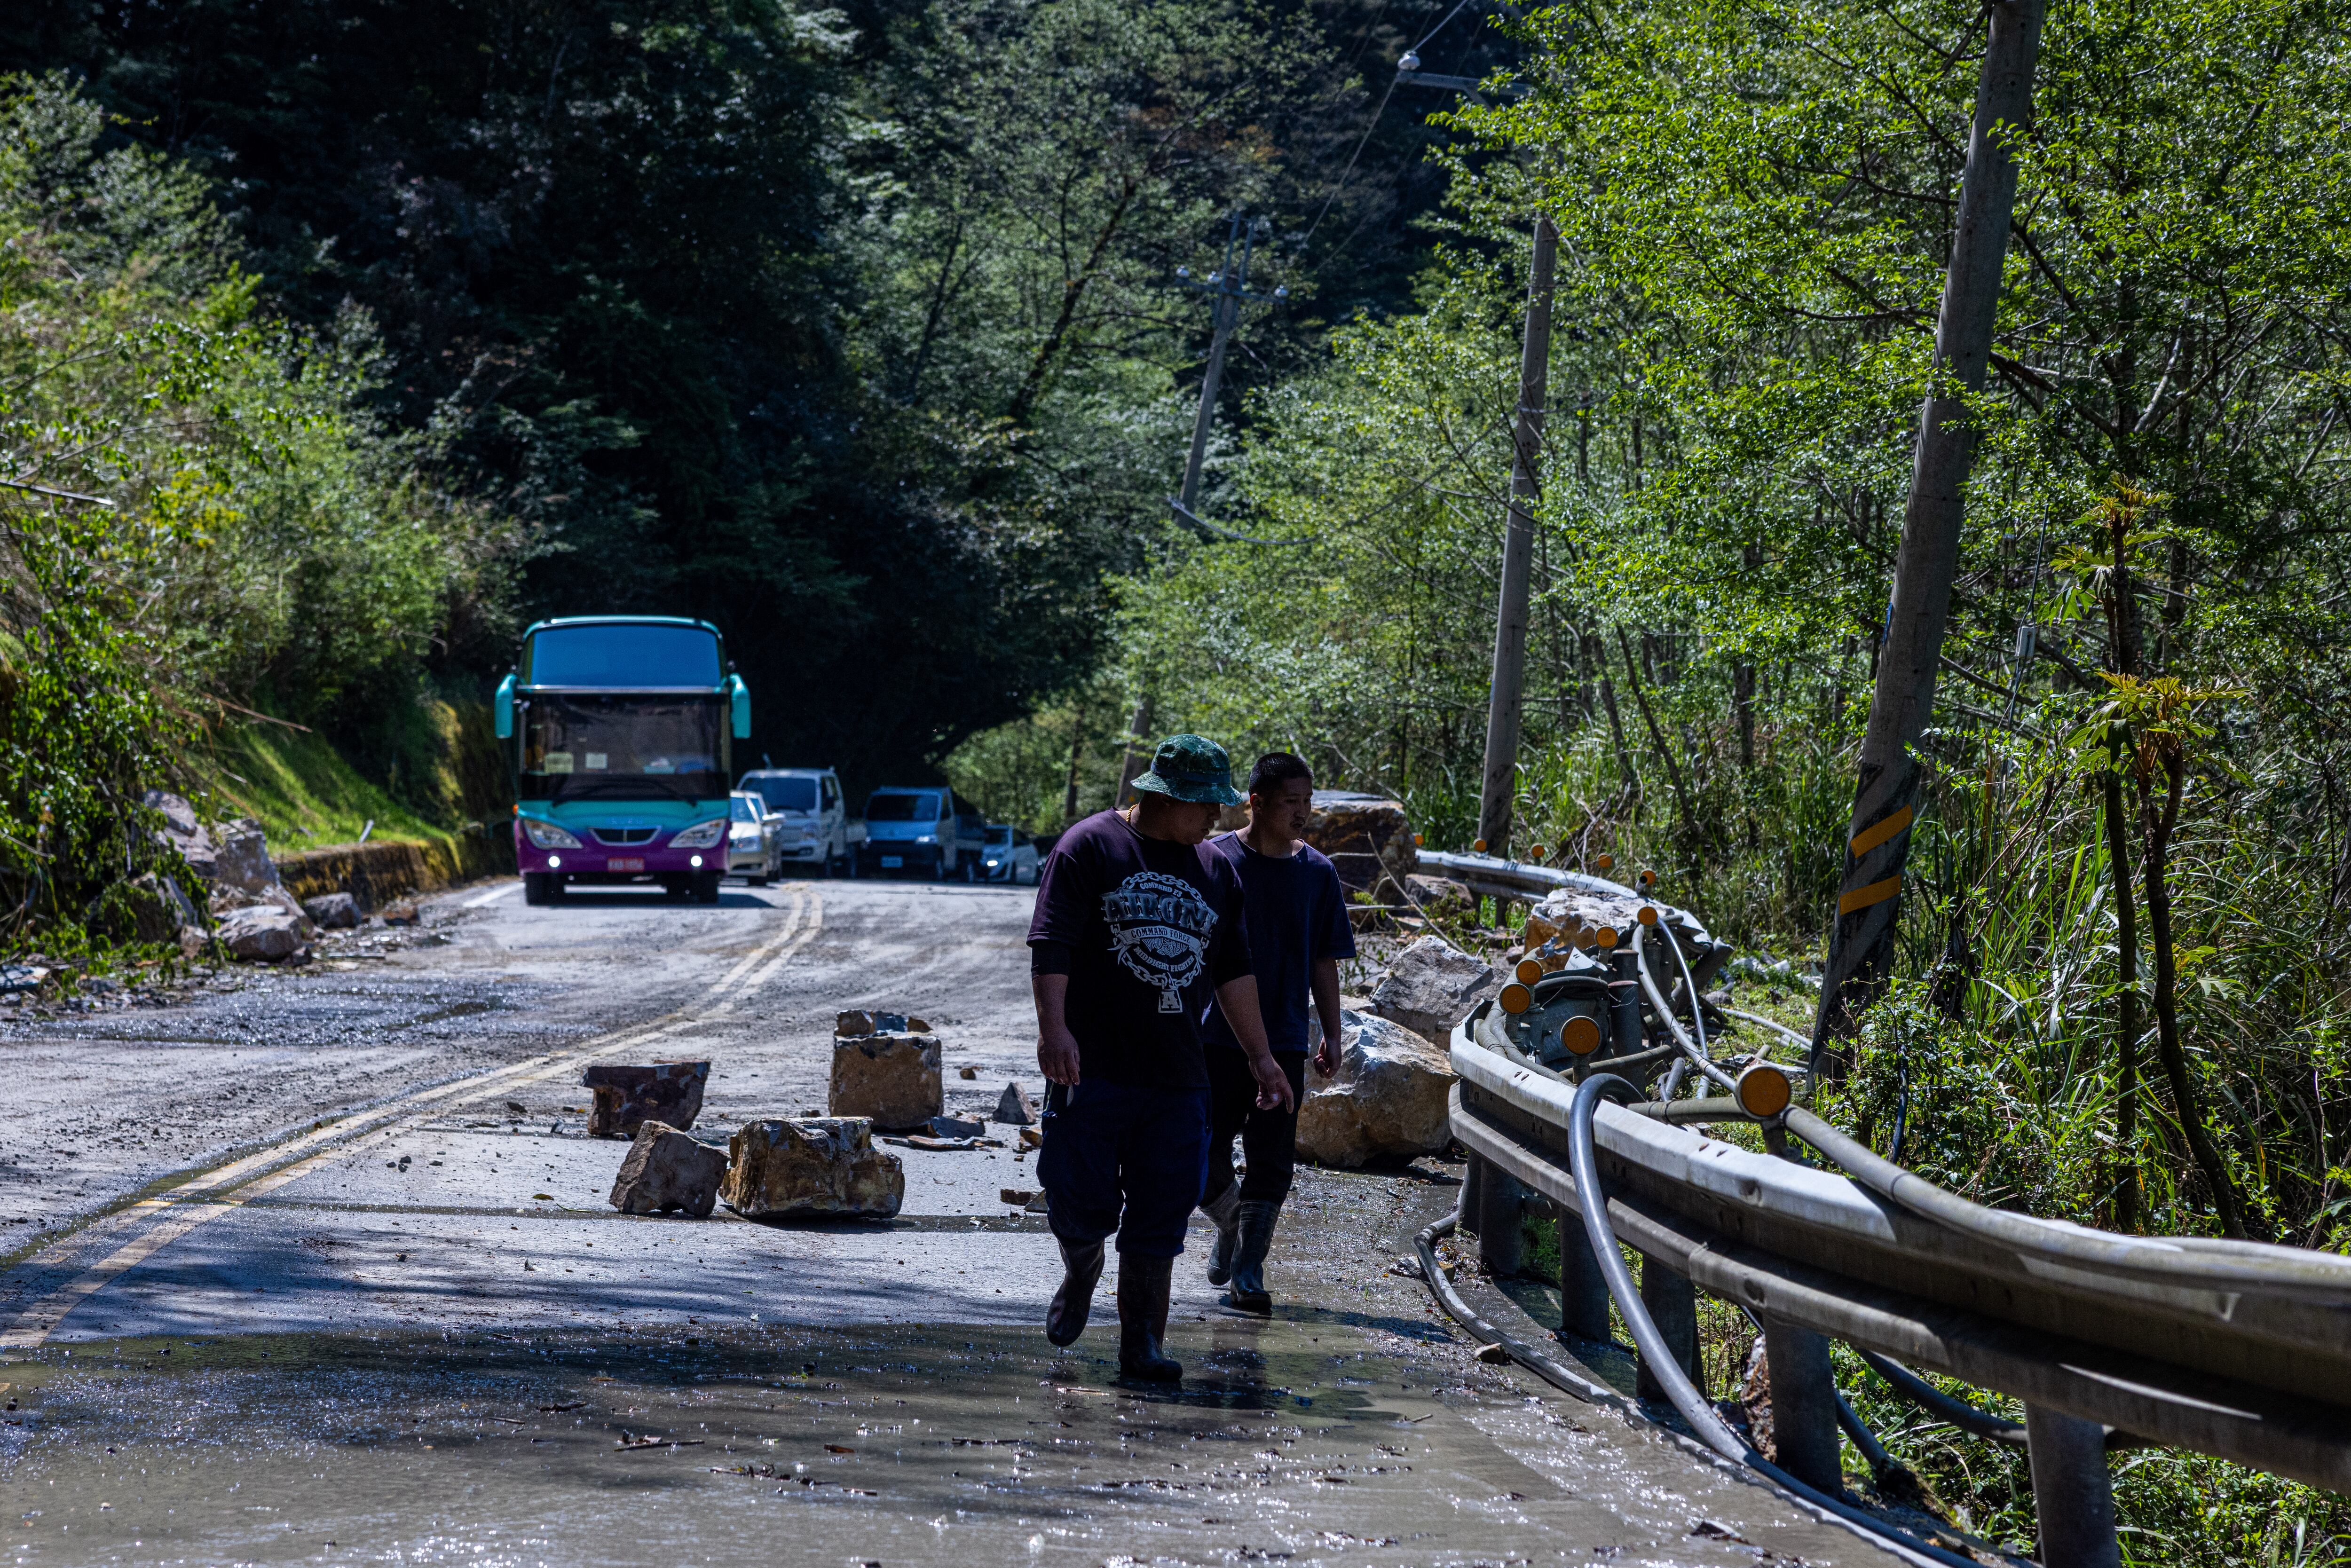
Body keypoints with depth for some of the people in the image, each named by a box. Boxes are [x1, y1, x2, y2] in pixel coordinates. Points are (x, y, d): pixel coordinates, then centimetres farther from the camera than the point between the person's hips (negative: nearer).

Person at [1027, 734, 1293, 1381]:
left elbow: (1233, 972, 21)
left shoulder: (1214, 870, 14)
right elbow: (1051, 944, -10)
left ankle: (1143, 1343, 9)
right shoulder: (1091, 847, -3)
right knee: (1082, 1202, -1)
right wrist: (1053, 1027, -22)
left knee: (1160, 1222, 1)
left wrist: (1260, 1056, 20)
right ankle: (1080, 1277, 31)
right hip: (1094, 1067, -4)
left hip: (1177, 1080, 4)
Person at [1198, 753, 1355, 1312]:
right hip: (1216, 1034, -2)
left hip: (1284, 1041, 2)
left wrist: (1332, 1035, 8)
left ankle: (1248, 1274, 7)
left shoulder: (1317, 872, 5)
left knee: (1270, 1165, 0)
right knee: (1205, 1157, 1)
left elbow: (1324, 962, 11)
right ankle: (1230, 1225, 31)